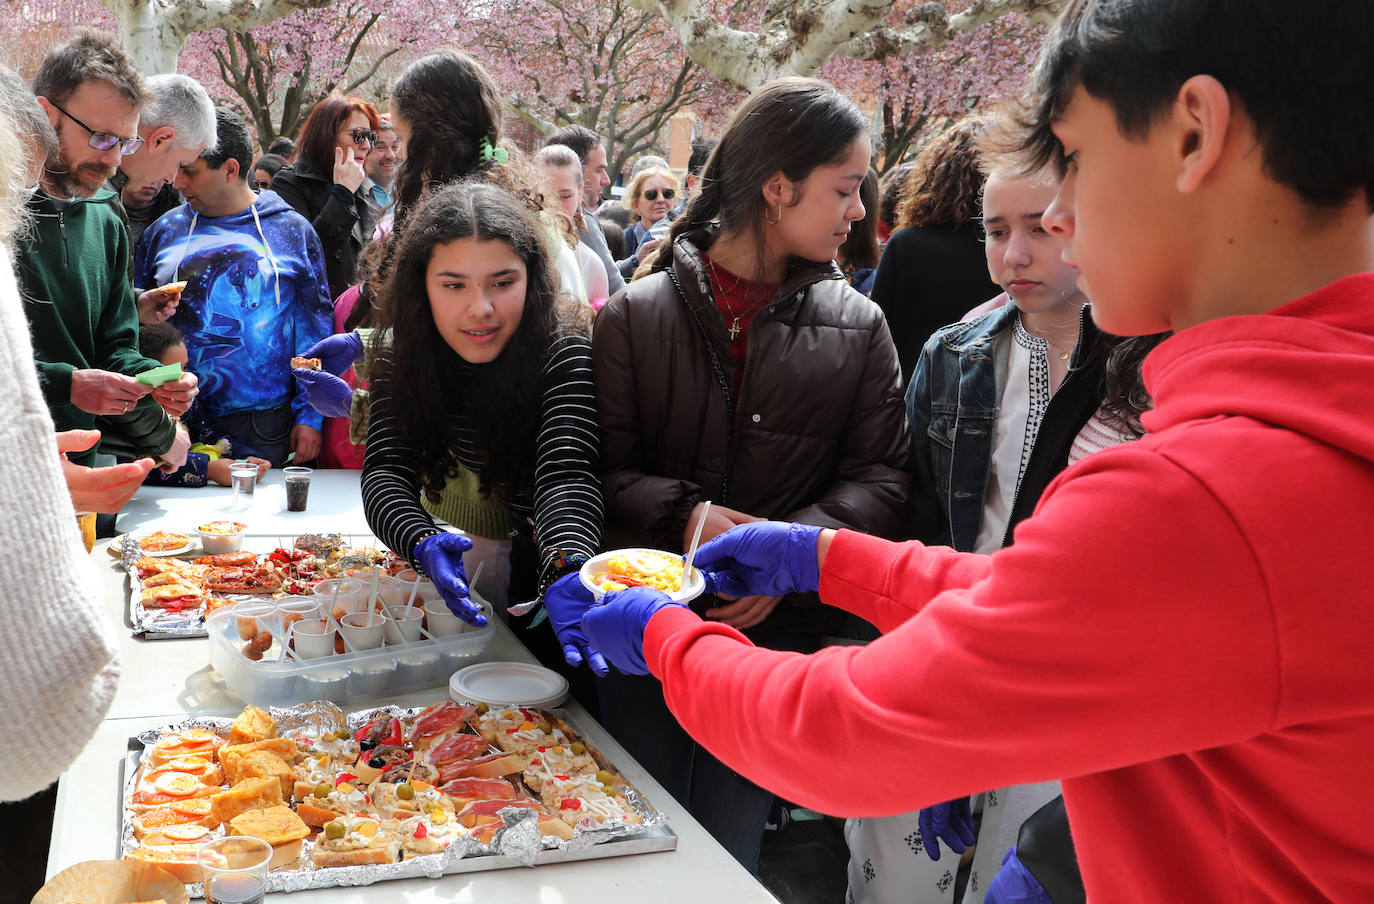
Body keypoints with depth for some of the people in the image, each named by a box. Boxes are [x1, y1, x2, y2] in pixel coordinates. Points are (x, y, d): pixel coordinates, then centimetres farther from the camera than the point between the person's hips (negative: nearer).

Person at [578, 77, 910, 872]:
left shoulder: (858, 329, 4)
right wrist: (685, 515, -21)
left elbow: (881, 479, -3)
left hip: (779, 627, 1)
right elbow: (601, 470, -4)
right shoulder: (637, 314, 0)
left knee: (727, 850, 9)